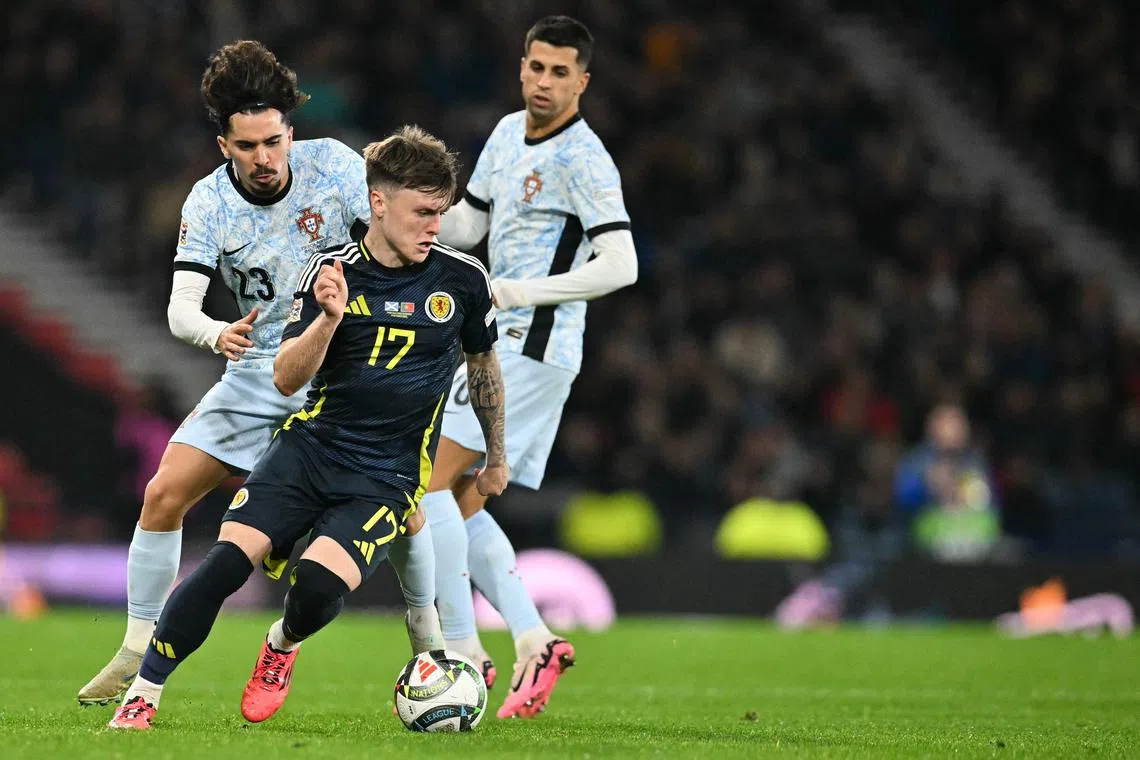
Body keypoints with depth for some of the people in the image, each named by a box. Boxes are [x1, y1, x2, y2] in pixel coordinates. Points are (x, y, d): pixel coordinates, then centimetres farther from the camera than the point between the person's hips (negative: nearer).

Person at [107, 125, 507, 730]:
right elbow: (286, 379, -7)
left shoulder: (463, 279, -1)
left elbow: (483, 365, 17)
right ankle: (142, 695, -8)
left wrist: (496, 459, 27)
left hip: (387, 478, -1)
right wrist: (330, 317, -24)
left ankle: (283, 645, 10)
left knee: (318, 585, -26)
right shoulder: (332, 271, -2)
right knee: (225, 562, -19)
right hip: (309, 447, 1)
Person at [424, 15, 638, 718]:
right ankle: (534, 642, 4)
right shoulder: (509, 133, 13)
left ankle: (462, 652, -14)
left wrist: (521, 292, -21)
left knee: (433, 483, -14)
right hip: (502, 344, 9)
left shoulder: (582, 160, -14)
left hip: (533, 348, -9)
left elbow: (620, 266, -20)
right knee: (460, 504, 6)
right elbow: (467, 225, 23)